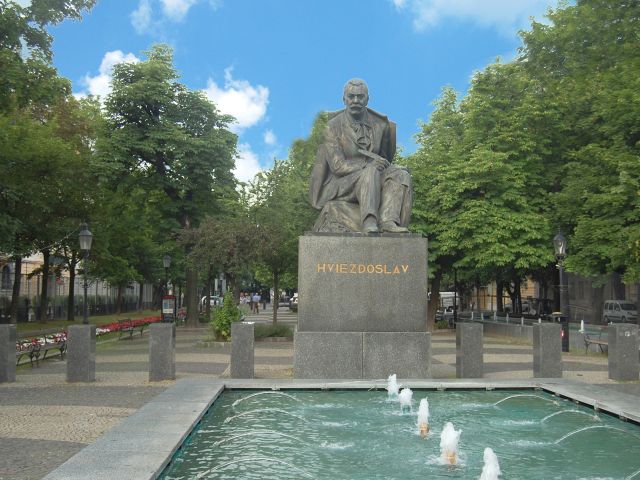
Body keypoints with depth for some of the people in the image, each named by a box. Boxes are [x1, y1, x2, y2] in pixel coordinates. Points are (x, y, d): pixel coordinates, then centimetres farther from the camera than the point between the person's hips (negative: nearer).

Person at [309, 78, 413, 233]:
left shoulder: (380, 125, 6)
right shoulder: (333, 127, -7)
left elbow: (385, 158, 22)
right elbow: (338, 166, -15)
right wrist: (369, 164, -25)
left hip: (372, 185, 5)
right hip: (341, 185, -5)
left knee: (401, 175, -20)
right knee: (371, 172, -32)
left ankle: (388, 221, -39)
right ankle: (369, 222, -49)